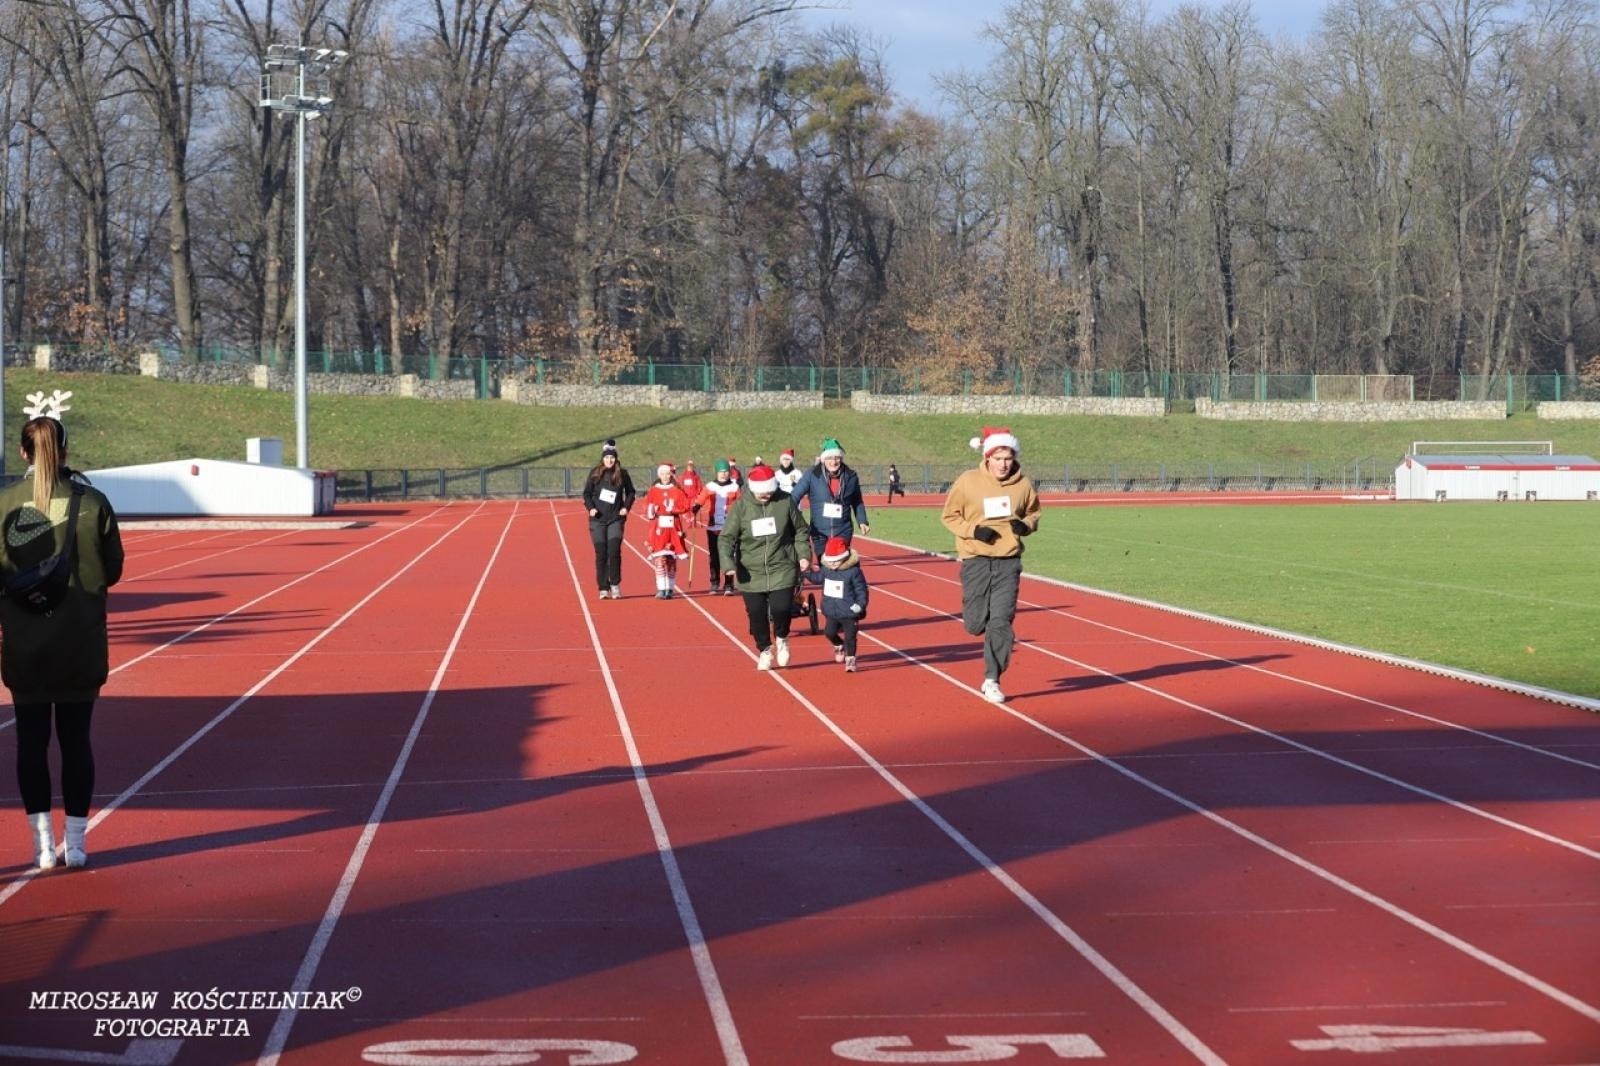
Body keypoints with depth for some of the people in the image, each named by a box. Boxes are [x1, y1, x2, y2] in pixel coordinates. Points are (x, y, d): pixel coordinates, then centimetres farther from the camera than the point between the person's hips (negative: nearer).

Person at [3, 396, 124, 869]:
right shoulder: (92, 502, -7)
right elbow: (113, 570, 0)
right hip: (81, 645, 0)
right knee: (75, 738, 8)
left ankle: (42, 843, 9)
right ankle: (75, 842, 10)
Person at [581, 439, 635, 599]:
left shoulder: (622, 474, 2)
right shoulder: (595, 473, 2)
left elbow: (630, 492, 15)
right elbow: (587, 493, 8)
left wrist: (627, 507, 0)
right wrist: (590, 507, -8)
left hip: (615, 519, -1)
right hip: (598, 520, 1)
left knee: (614, 551, -13)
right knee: (601, 554, 0)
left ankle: (615, 584, 1)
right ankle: (603, 588, 7)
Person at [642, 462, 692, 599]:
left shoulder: (677, 491, 4)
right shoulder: (654, 491, 5)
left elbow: (684, 508, 0)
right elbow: (648, 510, 6)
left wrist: (672, 510, -13)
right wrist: (652, 512, -14)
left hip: (673, 529, 1)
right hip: (659, 529, -1)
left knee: (671, 560, 5)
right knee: (660, 559, -11)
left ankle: (670, 589, 13)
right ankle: (661, 589, -13)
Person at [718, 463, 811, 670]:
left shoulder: (785, 501, -4)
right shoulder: (740, 506, -5)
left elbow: (801, 530, 9)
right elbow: (727, 537, -6)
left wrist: (804, 554, -1)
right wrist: (728, 564, -19)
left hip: (782, 569, -1)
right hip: (751, 573, 1)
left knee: (781, 608, -13)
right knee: (756, 615, 4)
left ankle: (781, 639, 19)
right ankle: (764, 650, 27)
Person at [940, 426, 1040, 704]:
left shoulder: (1023, 485, 0)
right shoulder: (968, 482, -6)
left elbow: (1033, 513, 15)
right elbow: (949, 516, 1)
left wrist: (1026, 525, -8)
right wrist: (973, 530, -15)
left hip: (1009, 561, 1)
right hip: (976, 560, -1)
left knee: (1001, 622, -6)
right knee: (976, 624, 1)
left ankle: (992, 680, 2)